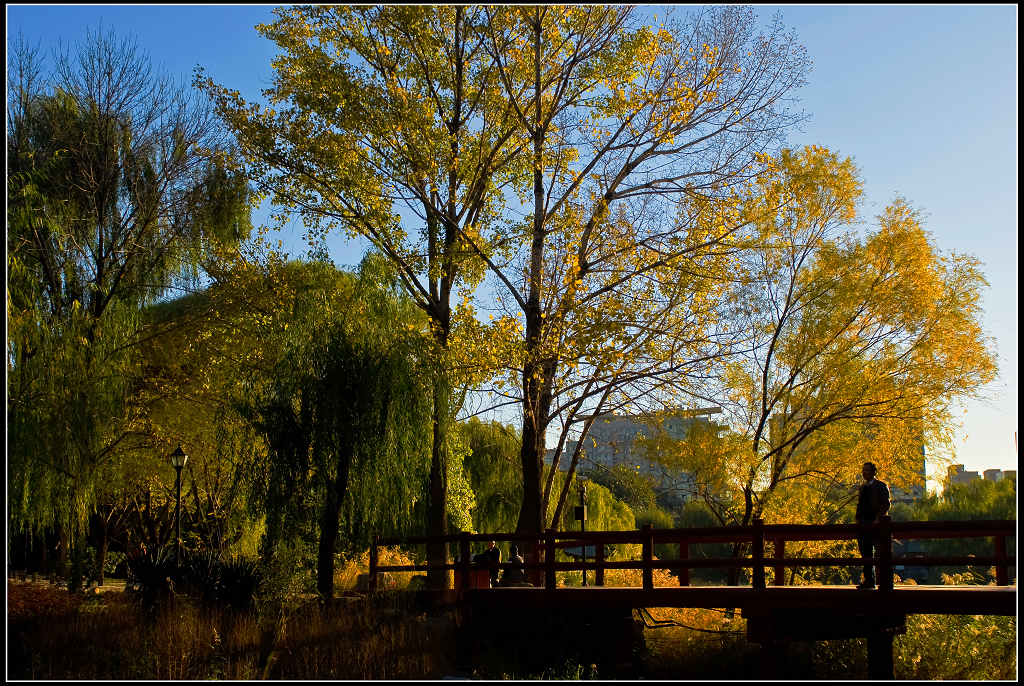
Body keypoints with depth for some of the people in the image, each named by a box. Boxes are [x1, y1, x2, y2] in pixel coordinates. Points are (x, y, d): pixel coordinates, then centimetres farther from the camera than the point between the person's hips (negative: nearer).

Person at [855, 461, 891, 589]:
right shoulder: (863, 487, 17)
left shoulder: (881, 486, -3)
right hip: (864, 524, 7)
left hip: (875, 523, -7)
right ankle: (869, 580, 13)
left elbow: (886, 504, -10)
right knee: (866, 554, 8)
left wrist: (878, 519, -19)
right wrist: (857, 517, 8)